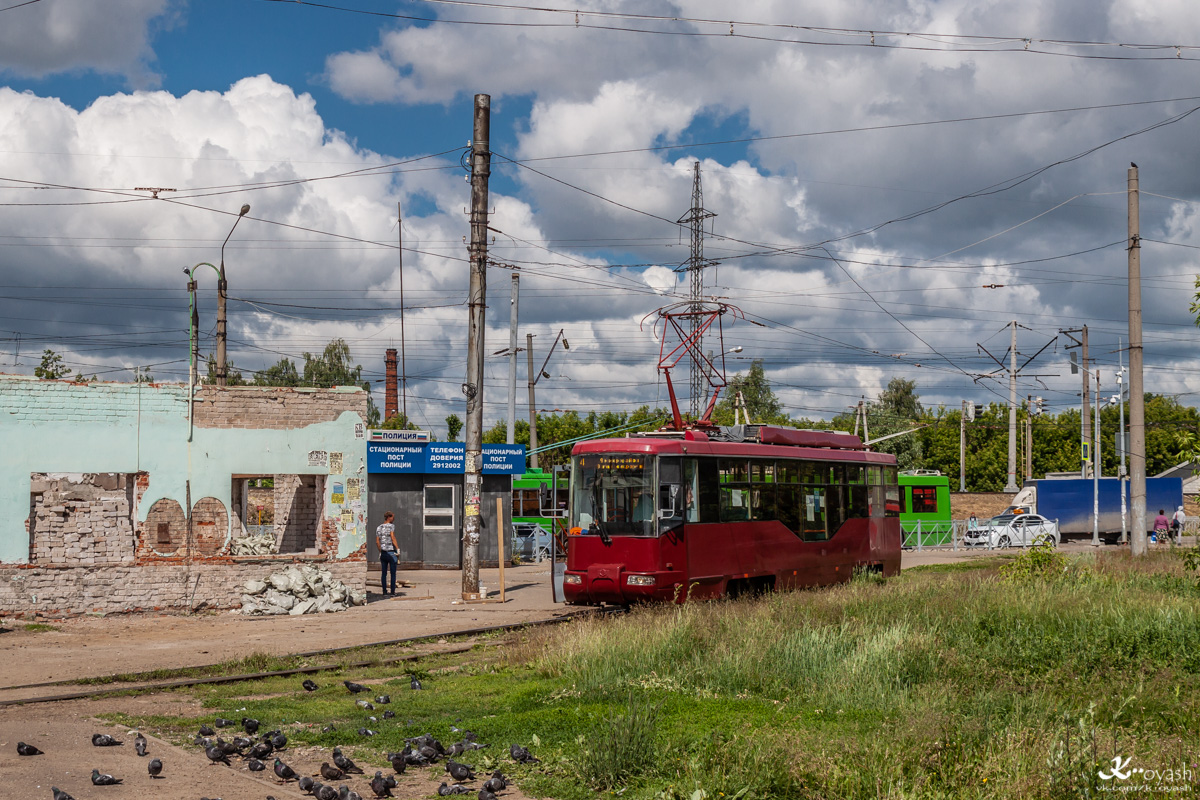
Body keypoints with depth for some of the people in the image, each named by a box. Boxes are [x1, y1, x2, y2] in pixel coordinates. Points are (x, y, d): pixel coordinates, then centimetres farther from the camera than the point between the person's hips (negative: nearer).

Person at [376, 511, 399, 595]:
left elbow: (377, 541, 9)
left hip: (383, 553, 5)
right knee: (393, 573, 0)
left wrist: (380, 551, 16)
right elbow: (393, 538, -16)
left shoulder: (379, 528, 10)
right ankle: (393, 592, -2)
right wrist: (397, 548, -11)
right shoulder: (391, 526, -7)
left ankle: (384, 591, 10)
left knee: (383, 573, 9)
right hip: (391, 552, -5)